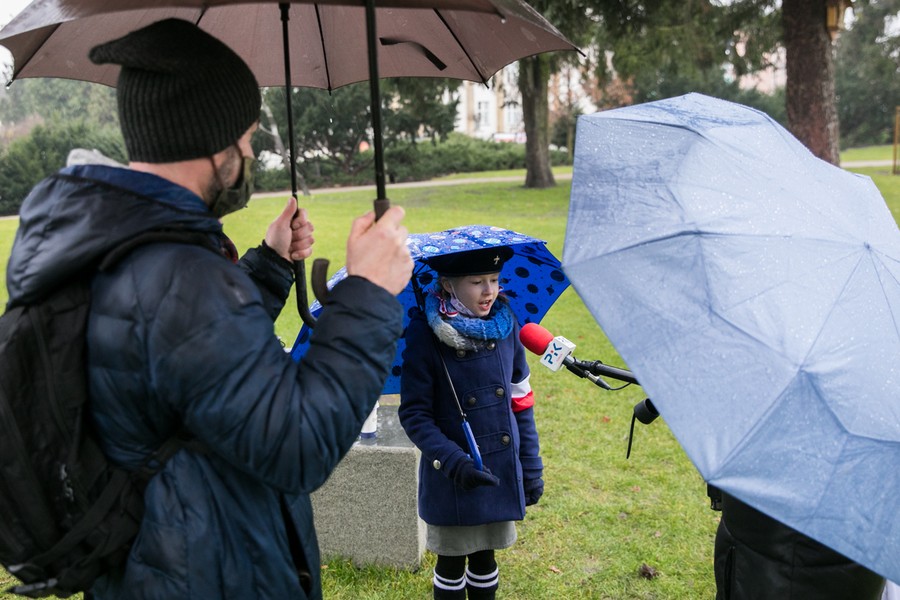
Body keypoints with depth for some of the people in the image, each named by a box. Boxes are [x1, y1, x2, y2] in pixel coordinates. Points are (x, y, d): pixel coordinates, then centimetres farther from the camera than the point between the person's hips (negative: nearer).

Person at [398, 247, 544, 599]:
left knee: (485, 557, 20)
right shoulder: (425, 335, -16)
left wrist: (532, 467, 4)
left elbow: (521, 400, 4)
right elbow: (413, 414, -13)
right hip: (452, 475, -3)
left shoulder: (506, 324, -4)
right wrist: (452, 461, -24)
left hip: (502, 472, 4)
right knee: (452, 562, 15)